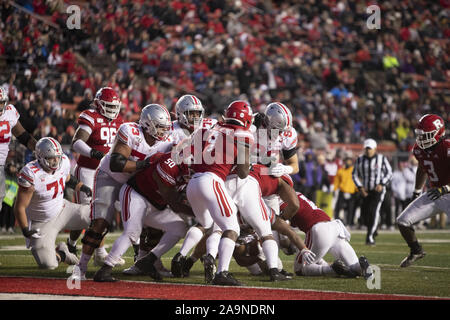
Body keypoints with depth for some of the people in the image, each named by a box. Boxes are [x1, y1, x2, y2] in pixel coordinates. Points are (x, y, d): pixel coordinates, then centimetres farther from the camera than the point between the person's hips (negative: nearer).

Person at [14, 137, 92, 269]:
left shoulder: (63, 162, -10)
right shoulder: (31, 174, -31)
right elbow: (19, 207, -24)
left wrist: (82, 187, 3)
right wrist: (25, 230, -28)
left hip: (62, 211, 6)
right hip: (42, 223, -6)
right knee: (48, 265, -17)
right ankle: (61, 254, 19)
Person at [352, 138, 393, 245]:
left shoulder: (382, 159, -5)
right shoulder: (360, 160, 3)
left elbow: (389, 173, 2)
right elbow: (355, 175, 9)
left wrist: (382, 184, -12)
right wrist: (360, 187, -5)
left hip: (378, 189, -4)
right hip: (365, 191, 4)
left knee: (373, 211, -17)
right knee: (364, 213, 1)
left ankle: (370, 236, -14)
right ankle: (373, 230, 29)